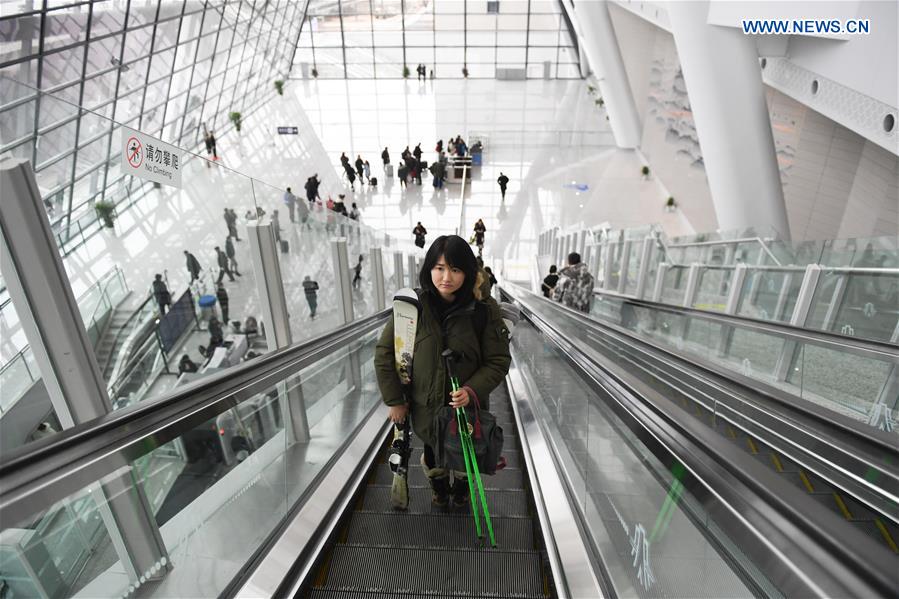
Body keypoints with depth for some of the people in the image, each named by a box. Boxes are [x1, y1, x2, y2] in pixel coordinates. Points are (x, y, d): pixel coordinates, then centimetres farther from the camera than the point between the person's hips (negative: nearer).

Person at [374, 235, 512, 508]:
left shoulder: (485, 309, -20)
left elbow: (498, 360, -12)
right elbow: (385, 353, -10)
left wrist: (472, 391, -26)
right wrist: (394, 400, -6)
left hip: (468, 406, 0)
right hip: (425, 406, 1)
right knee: (433, 455, 27)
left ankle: (462, 488, 64)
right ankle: (439, 487, 65)